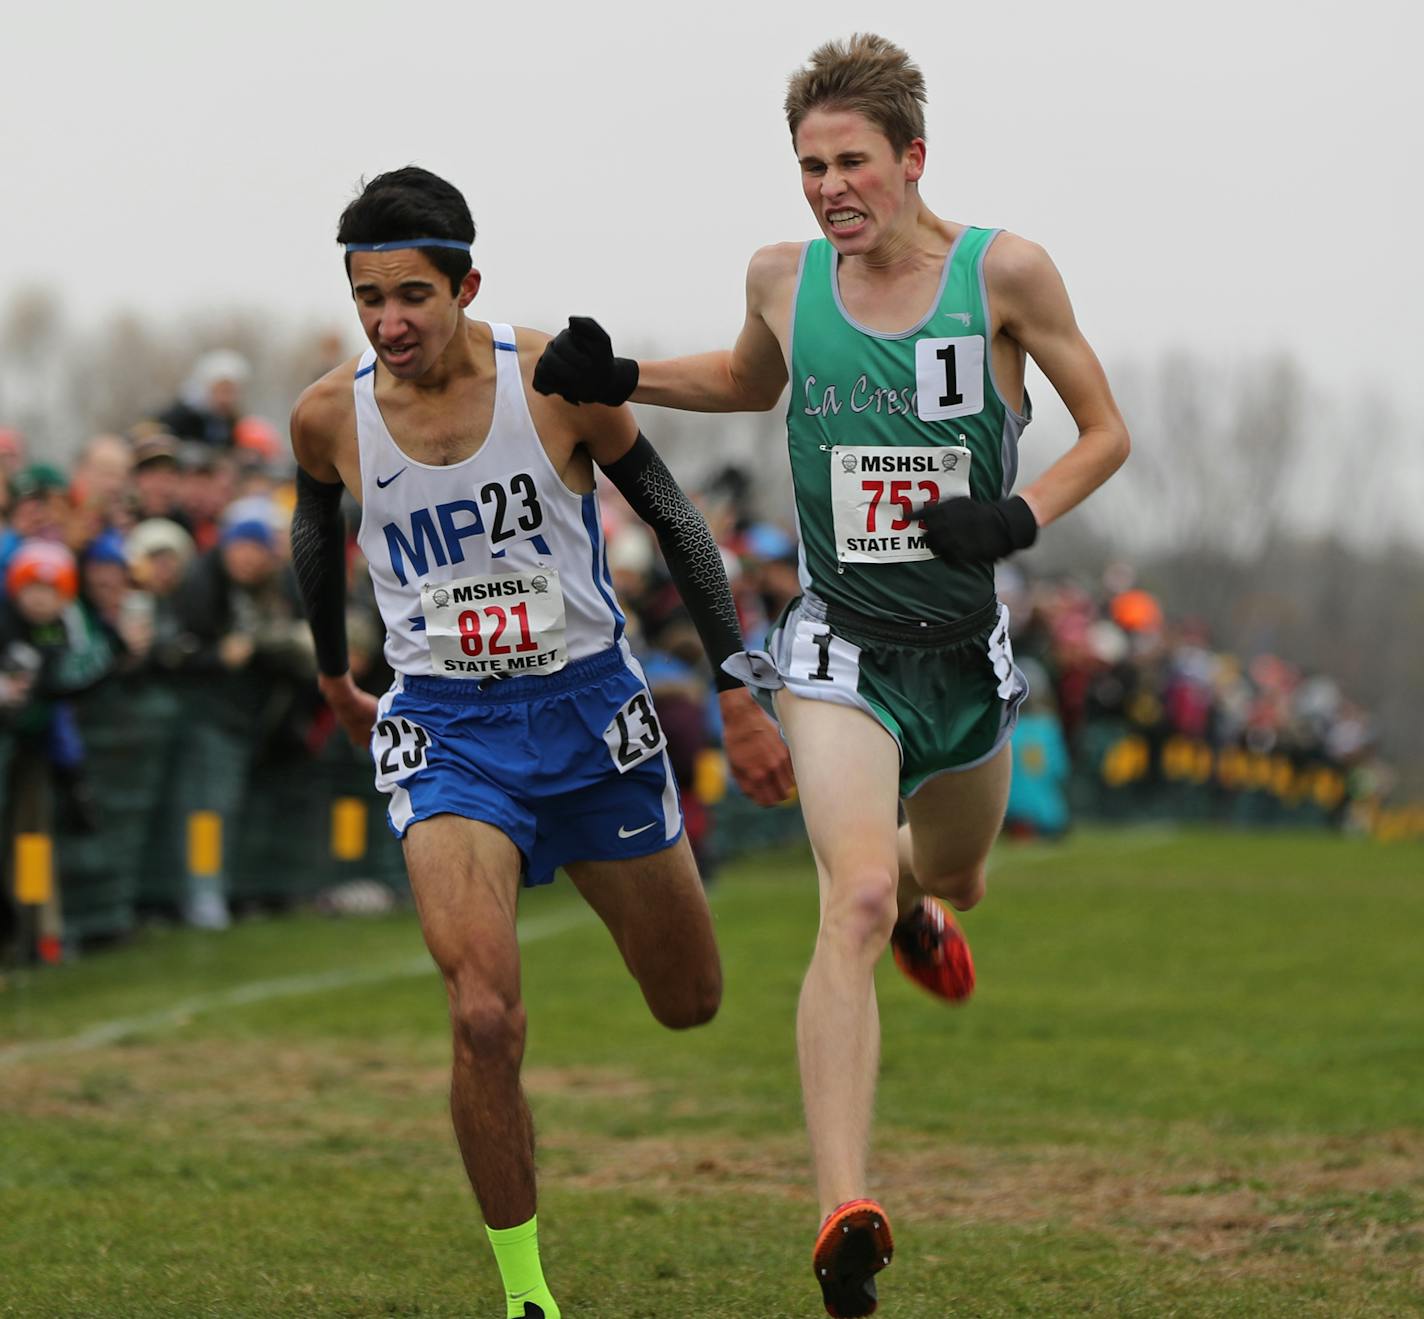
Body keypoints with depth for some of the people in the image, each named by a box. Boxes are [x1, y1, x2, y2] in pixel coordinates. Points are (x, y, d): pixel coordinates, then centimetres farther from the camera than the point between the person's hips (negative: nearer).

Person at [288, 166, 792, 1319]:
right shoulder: (329, 417, -9)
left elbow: (673, 518, -2)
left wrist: (740, 696, -4)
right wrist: (333, 671, 27)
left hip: (589, 707, 1)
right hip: (446, 728, -1)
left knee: (689, 1005, 16)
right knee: (486, 1019, -22)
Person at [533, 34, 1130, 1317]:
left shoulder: (1003, 271, -10)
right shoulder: (784, 278, -3)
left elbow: (1106, 431, -1)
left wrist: (1018, 516, -19)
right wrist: (619, 381, 5)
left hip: (967, 649, 1)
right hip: (841, 650, -1)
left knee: (949, 886, 24)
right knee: (855, 906, -22)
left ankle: (917, 900, 67)